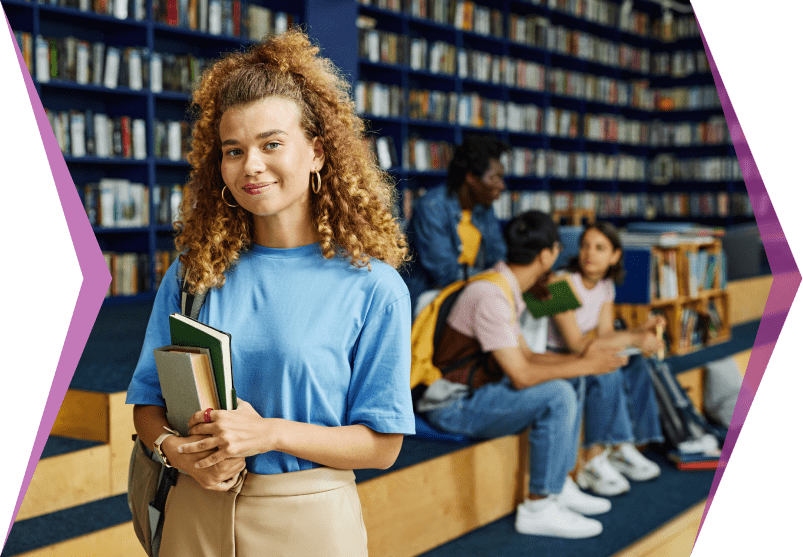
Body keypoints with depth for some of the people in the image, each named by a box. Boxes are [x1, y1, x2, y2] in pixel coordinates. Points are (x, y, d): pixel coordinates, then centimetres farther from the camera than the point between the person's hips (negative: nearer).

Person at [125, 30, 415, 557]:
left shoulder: (371, 287, -10)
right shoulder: (191, 273, 1)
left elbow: (381, 445, -8)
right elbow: (149, 401, 6)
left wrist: (272, 434, -19)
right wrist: (178, 450, -15)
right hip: (196, 514, 3)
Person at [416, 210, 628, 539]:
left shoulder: (505, 288, 10)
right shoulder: (490, 296, -23)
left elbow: (526, 357, 13)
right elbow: (521, 375, -24)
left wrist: (580, 358, 1)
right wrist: (585, 365, -15)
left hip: (474, 391, 11)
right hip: (452, 406, -10)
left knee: (566, 386, 15)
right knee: (557, 395, -22)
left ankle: (560, 487, 17)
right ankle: (538, 508, -13)